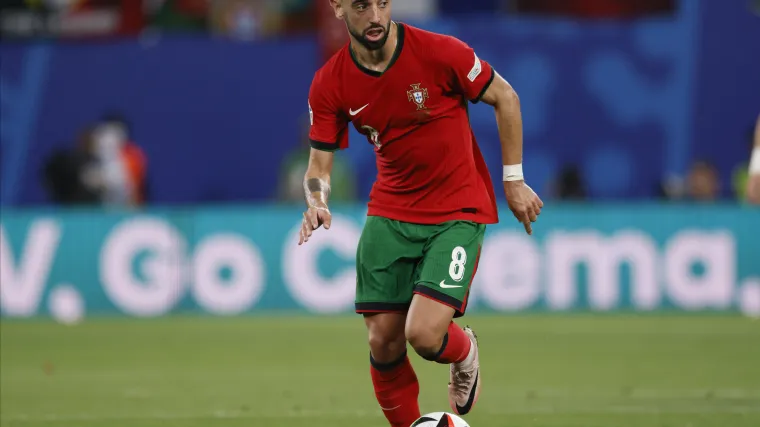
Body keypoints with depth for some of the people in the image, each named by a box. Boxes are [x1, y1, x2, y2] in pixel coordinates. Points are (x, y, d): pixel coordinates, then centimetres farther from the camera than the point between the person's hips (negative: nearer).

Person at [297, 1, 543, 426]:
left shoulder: (438, 52, -17)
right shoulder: (329, 84, -7)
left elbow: (505, 97, -3)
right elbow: (320, 164, 1)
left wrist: (514, 180, -2)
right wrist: (317, 202, -22)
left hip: (458, 211, -4)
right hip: (390, 213, 4)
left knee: (424, 335, -17)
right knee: (383, 340, -1)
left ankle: (465, 353, 21)